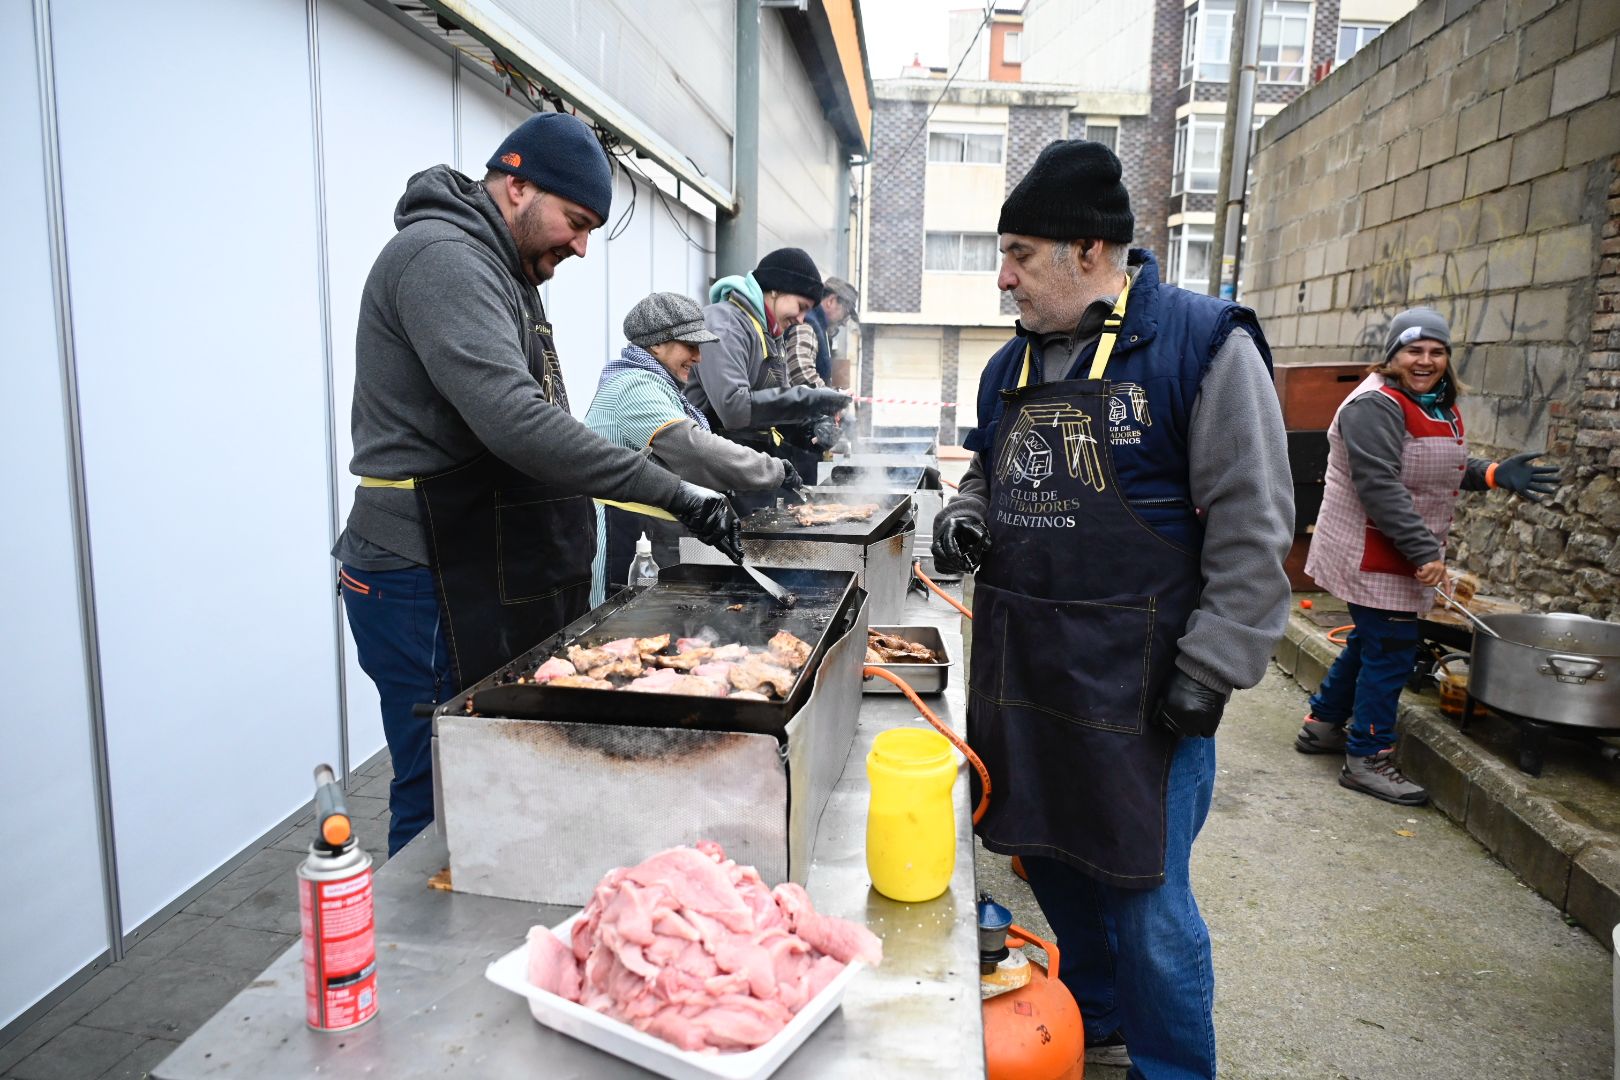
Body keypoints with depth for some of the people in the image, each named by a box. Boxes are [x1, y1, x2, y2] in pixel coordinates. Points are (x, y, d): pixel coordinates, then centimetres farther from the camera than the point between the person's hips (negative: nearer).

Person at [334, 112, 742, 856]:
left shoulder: (499, 269, 19)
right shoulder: (442, 258, -15)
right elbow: (517, 421, -28)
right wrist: (672, 492, -27)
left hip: (494, 581, 10)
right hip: (429, 587, -10)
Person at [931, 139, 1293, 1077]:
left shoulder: (1204, 342, -9)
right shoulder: (1013, 364, 11)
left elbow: (1253, 526, -12)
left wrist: (1213, 666, -15)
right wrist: (967, 516, 2)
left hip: (1136, 679, -7)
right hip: (1019, 669, 7)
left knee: (1145, 894, 4)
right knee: (1049, 856, 19)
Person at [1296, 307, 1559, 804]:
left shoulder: (1440, 407, 12)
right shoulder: (1376, 405, -19)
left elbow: (1445, 469, 20)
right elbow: (1379, 486, -26)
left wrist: (1494, 475, 1)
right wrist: (1424, 551, -27)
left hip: (1400, 555, 10)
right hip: (1372, 553, -10)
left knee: (1369, 641, 19)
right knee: (1391, 649, -5)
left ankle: (1322, 724, 33)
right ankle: (1367, 758, 6)